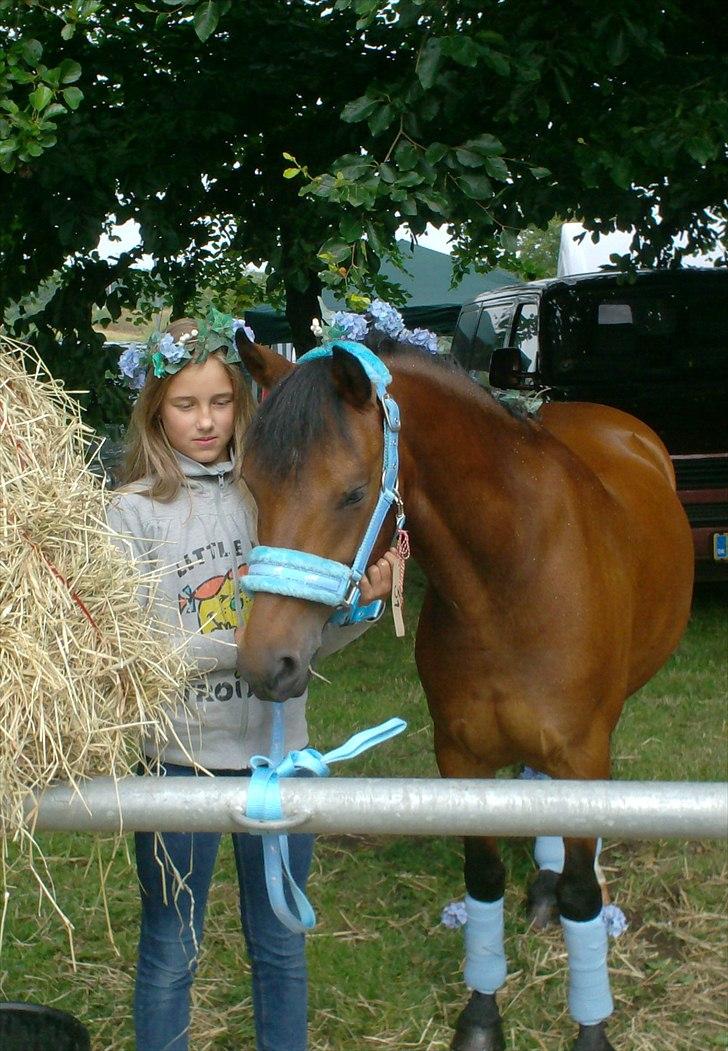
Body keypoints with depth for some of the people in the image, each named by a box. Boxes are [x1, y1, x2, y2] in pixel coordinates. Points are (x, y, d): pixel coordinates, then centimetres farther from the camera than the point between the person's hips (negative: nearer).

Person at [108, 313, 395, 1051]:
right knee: (170, 954, 12)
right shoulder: (135, 512, -7)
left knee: (281, 947, 18)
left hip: (277, 748, 3)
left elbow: (309, 638, 2)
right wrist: (243, 643, -26)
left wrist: (362, 602, -17)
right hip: (180, 754, -2)